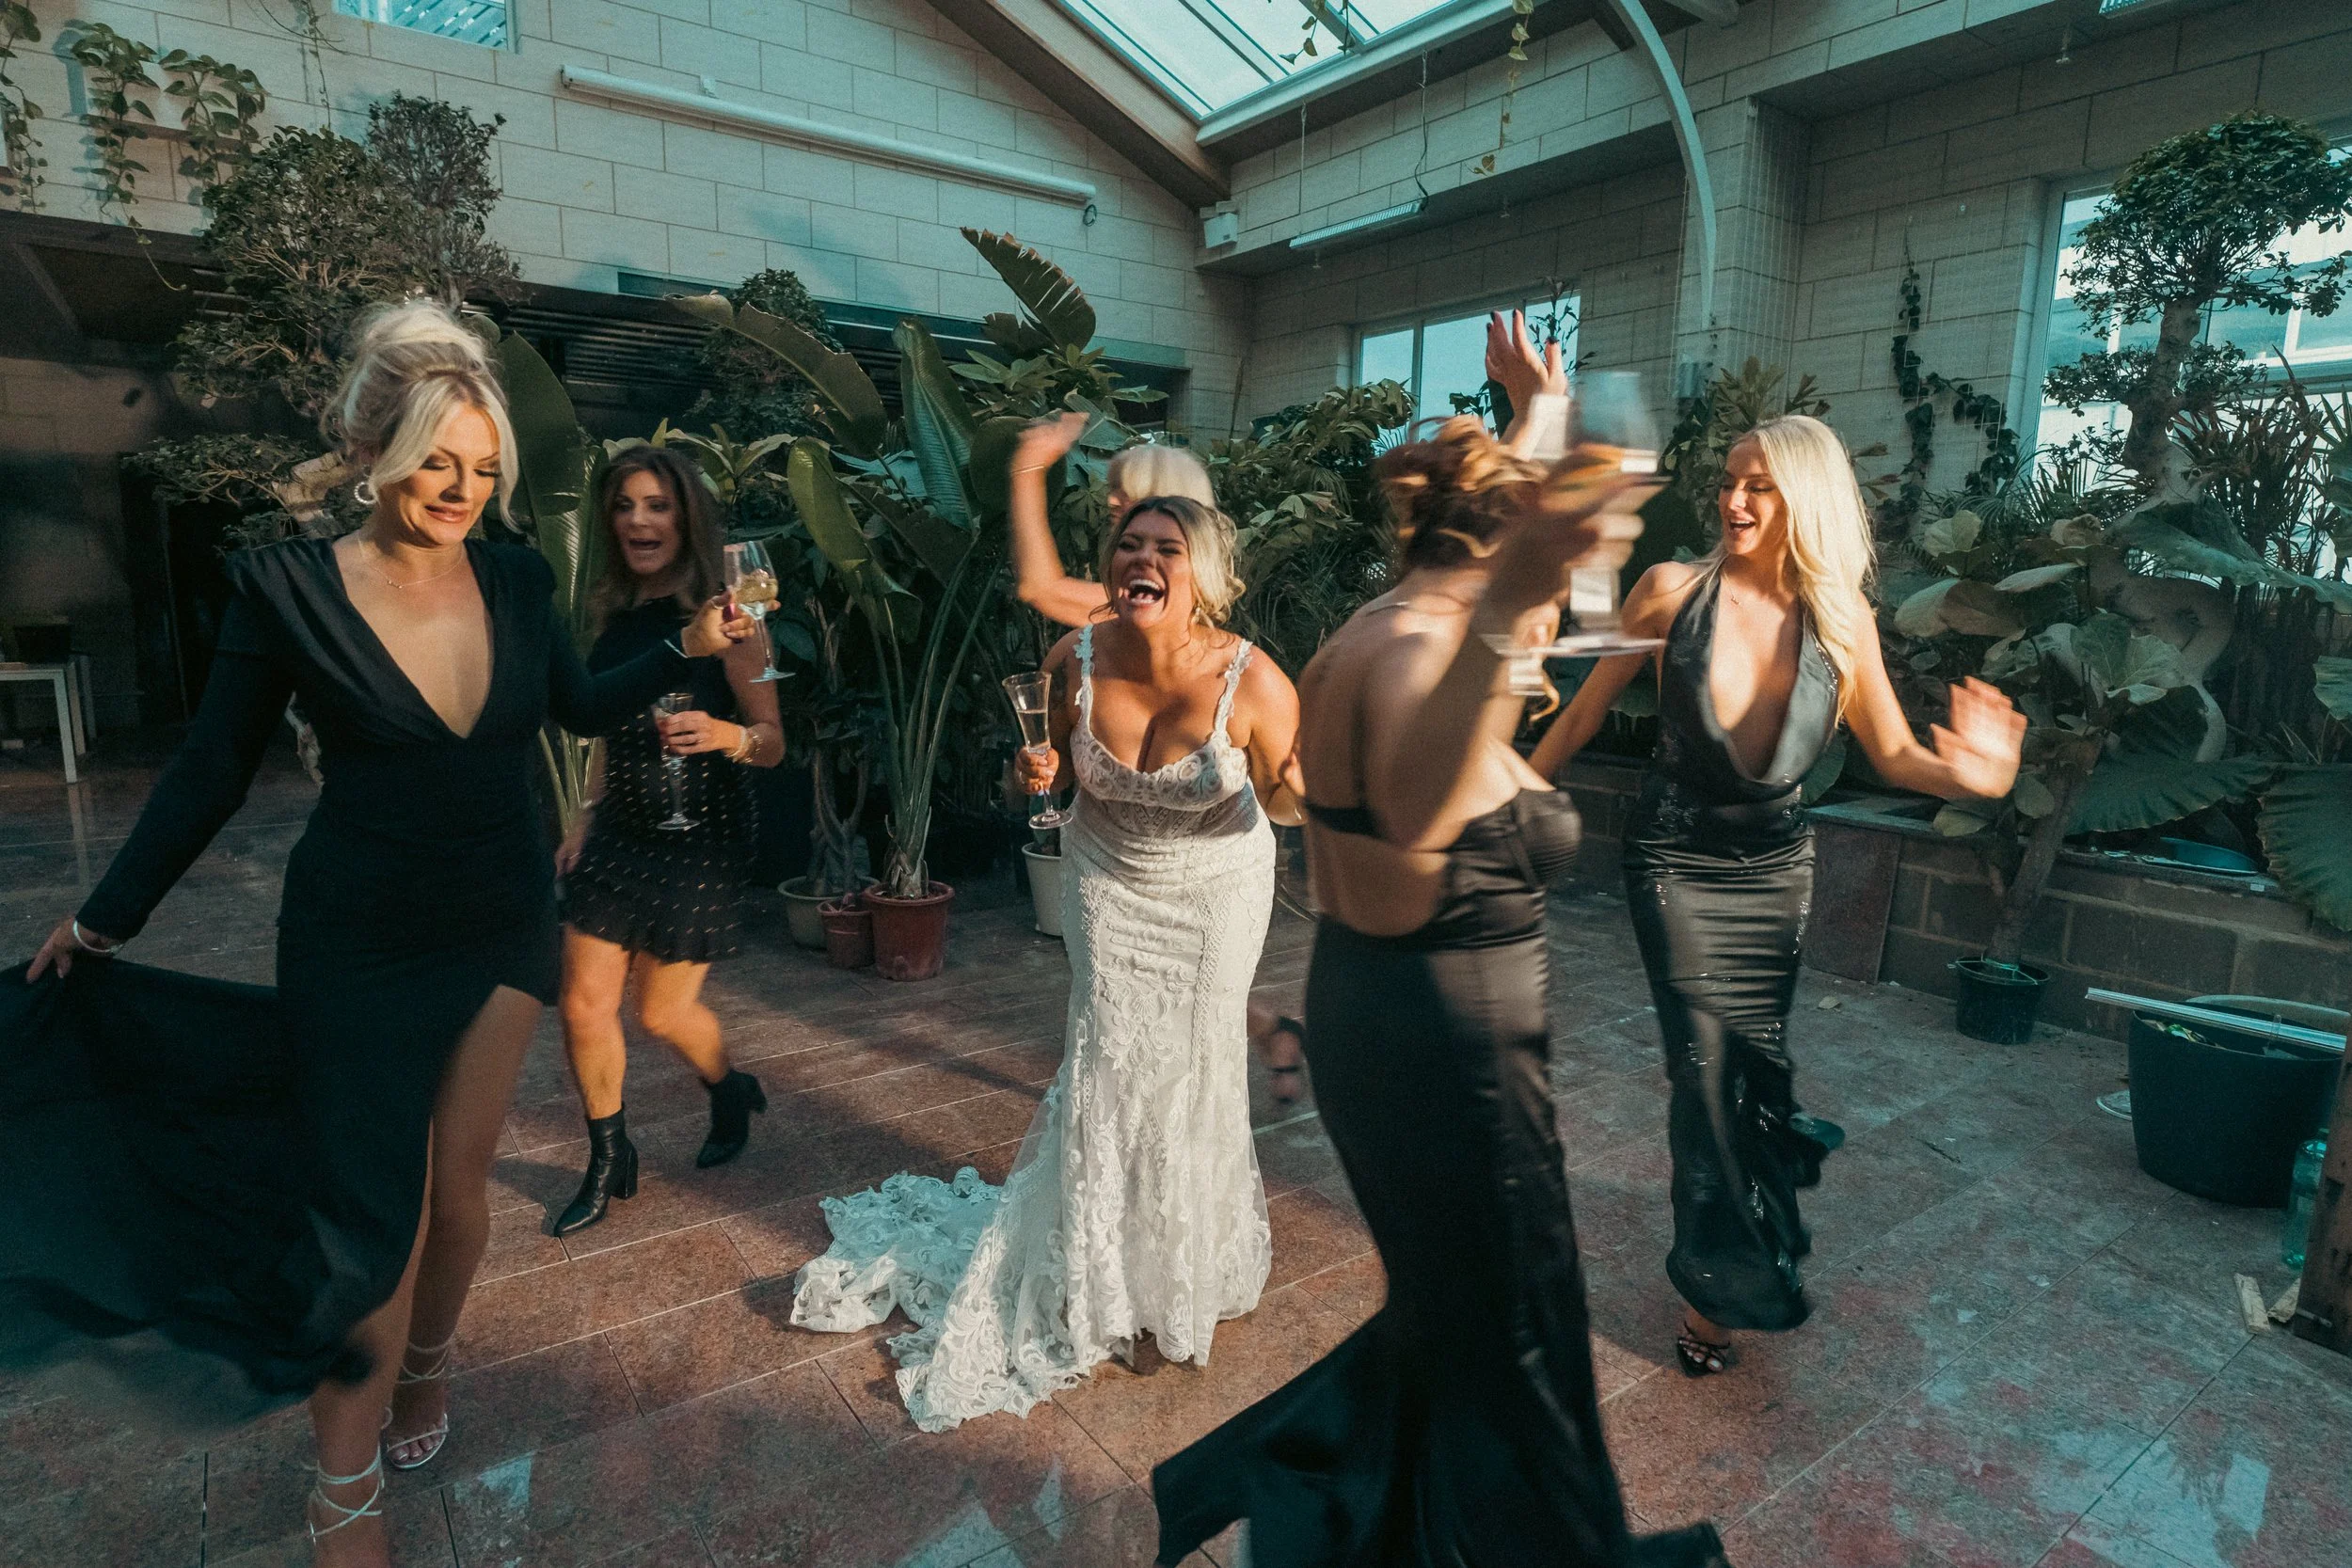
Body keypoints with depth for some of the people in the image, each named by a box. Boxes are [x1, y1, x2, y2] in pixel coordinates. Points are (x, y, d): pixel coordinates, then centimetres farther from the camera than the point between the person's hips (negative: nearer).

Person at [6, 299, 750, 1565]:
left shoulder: (516, 580, -3)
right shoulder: (286, 587, -11)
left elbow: (580, 708, 13)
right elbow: (212, 771, 0)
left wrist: (689, 648, 0)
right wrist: (106, 918, 7)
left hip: (502, 928, 3)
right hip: (358, 943, -2)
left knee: (457, 1181, 13)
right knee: (374, 1208, 2)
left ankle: (426, 1362, 41)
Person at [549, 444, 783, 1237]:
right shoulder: (617, 615, 5)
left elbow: (772, 742, -13)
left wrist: (723, 734, -34)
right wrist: (587, 817, 15)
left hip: (700, 837, -5)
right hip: (620, 832, 6)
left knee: (663, 1011, 7)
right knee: (583, 1004, 4)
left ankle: (730, 1093, 39)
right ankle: (608, 1159, 26)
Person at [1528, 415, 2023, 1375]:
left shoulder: (1841, 617, -4)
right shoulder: (1675, 590, -12)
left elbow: (1894, 755, -2)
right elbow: (1585, 712, -5)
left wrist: (1967, 772, -24)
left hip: (1777, 866, 3)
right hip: (1679, 860, -3)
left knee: (1757, 1058, 12)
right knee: (1707, 1062, -2)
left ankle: (1720, 1269, 38)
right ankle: (1721, 1283, 19)